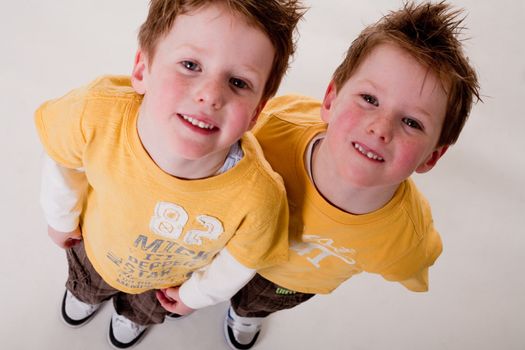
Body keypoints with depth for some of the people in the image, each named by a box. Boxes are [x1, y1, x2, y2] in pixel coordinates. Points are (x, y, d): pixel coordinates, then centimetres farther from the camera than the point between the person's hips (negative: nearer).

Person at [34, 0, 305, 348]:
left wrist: (197, 294, -2)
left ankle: (133, 315, 75)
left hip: (163, 284, 0)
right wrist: (62, 217, 1)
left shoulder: (258, 198, -46)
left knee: (146, 309, 38)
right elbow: (63, 161, -17)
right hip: (95, 248, 1)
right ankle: (85, 293, 76)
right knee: (87, 283, 39)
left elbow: (239, 263, -20)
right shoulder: (97, 113, -44)